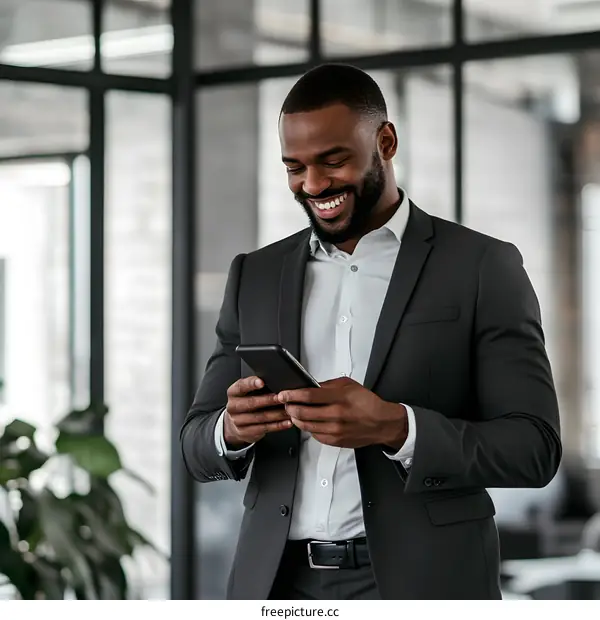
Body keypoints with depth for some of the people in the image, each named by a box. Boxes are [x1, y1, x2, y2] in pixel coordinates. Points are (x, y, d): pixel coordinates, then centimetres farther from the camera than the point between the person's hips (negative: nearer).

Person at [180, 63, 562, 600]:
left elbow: (534, 448, -8)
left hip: (419, 585, -3)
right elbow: (198, 448, 9)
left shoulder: (483, 268, -3)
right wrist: (232, 429, -14)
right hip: (278, 583, 3)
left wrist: (395, 427, -23)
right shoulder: (255, 275, 9)